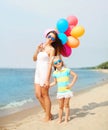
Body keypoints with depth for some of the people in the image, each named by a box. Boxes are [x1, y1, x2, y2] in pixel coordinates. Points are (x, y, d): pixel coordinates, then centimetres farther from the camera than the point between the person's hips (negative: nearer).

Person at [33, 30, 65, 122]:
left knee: (45, 95, -1)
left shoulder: (51, 49, -8)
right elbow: (34, 59, 15)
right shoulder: (41, 46, 13)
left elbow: (50, 64, -14)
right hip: (37, 72, 7)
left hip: (45, 72, -7)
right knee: (38, 95, 8)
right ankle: (48, 113, 22)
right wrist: (37, 50, -2)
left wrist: (47, 80, -20)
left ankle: (48, 117, 12)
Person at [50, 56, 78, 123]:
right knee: (60, 106, 8)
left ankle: (66, 118, 14)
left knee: (66, 105, 4)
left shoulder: (67, 70, -7)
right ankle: (60, 118, 17)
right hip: (60, 92, 3)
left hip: (67, 91, -2)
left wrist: (72, 84, -9)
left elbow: (75, 75, -2)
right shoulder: (55, 73, 3)